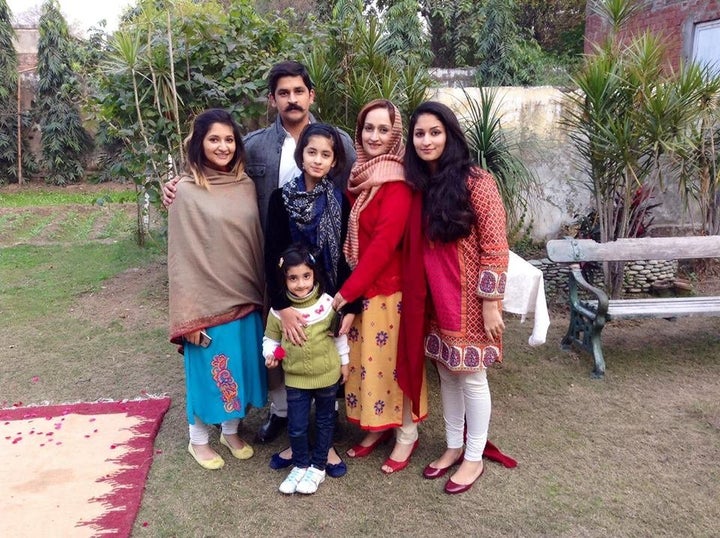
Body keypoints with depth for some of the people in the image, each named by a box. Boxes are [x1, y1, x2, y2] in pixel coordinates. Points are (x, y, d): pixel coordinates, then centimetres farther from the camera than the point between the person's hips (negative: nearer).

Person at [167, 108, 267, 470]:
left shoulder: (246, 185, 3)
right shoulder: (186, 190, -10)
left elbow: (257, 242, 9)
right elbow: (181, 256, -11)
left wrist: (261, 292, 10)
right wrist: (190, 314, -12)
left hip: (245, 298, 5)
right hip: (208, 301, -4)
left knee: (241, 368, 16)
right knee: (208, 371, 10)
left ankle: (231, 432, 39)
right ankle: (199, 440, 32)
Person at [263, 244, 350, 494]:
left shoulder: (327, 304, -14)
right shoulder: (278, 310, -13)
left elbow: (339, 335, -1)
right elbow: (270, 338, 1)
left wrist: (344, 362, 5)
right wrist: (270, 354, -18)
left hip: (327, 375, 0)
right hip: (295, 378, 0)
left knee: (324, 422, 16)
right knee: (297, 427, 8)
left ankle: (318, 467, 35)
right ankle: (300, 466, 34)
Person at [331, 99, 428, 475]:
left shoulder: (397, 184, -17)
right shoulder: (357, 175, 6)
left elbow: (384, 242, -22)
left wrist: (348, 289, -20)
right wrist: (348, 287, 2)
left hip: (389, 287, -7)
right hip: (358, 285, 7)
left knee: (393, 359, 6)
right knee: (364, 358, 15)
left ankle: (407, 435, 24)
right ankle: (378, 426, 33)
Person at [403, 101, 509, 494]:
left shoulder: (476, 182, -13)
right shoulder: (418, 184, 6)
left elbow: (495, 248, -14)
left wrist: (490, 303, -15)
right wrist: (417, 295, 8)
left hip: (468, 300, -6)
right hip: (433, 299, 6)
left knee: (471, 376, 7)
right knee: (446, 373, 16)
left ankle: (474, 457, 24)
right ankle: (454, 446, 34)